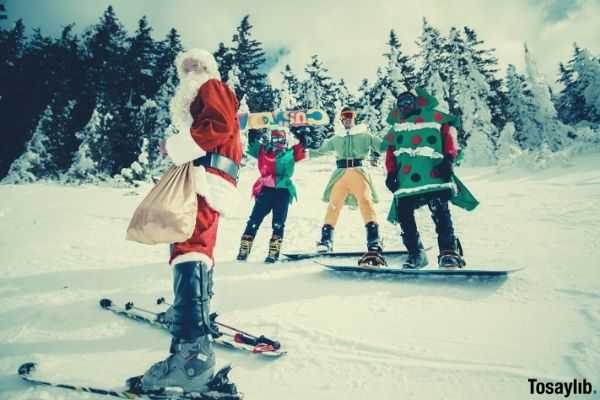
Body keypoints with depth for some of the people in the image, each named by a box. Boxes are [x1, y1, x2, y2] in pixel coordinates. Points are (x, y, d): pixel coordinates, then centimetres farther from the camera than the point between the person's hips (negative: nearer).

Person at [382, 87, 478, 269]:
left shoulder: (433, 116, 18)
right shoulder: (396, 127, 28)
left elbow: (449, 133, 7)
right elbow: (390, 151, 22)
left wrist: (448, 160, -8)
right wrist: (391, 173, 8)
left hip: (433, 174, -4)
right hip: (405, 179, 4)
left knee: (439, 210, -19)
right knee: (403, 214, -6)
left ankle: (449, 251, -13)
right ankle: (416, 254, 5)